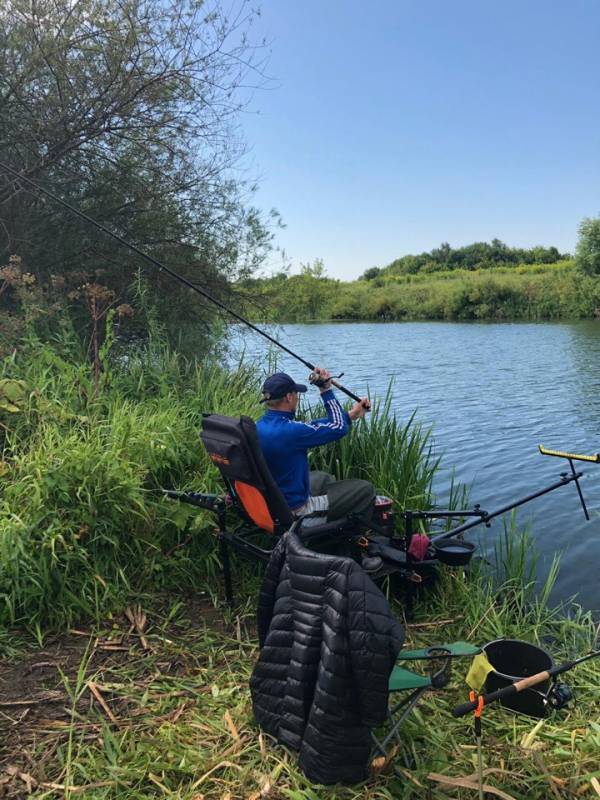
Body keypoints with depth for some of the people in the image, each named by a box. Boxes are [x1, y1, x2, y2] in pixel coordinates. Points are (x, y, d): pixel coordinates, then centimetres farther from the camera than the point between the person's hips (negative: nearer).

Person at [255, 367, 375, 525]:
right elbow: (338, 427, -17)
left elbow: (309, 428, 5)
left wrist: (349, 415, 6)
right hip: (294, 512, -9)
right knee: (365, 489, 1)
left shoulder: (259, 427, -2)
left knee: (325, 479, 32)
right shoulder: (289, 431, -29)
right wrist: (326, 389, -7)